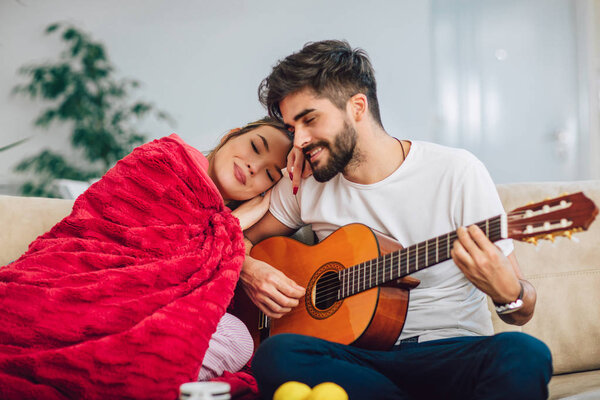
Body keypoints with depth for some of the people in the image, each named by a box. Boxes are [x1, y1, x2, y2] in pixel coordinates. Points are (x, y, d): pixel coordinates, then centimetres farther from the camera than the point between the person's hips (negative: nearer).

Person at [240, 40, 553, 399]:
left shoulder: (456, 172, -6)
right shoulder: (304, 186, 6)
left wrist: (506, 291, -28)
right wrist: (250, 270, -3)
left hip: (453, 353, -3)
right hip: (361, 359, 4)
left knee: (524, 354, -36)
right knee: (276, 354, -30)